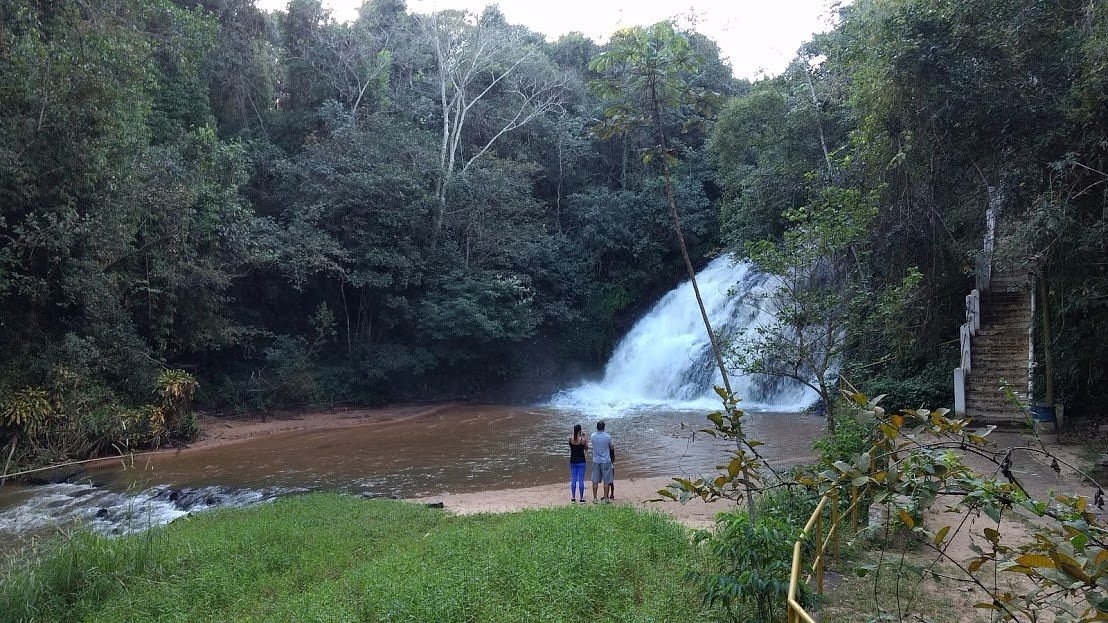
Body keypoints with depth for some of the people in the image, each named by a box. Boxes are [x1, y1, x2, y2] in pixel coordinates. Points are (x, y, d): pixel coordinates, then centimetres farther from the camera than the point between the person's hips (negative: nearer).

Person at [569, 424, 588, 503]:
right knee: (581, 480, 1)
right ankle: (582, 498, 4)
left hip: (573, 461, 4)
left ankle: (573, 498, 11)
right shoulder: (583, 439, -13)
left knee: (573, 479, 9)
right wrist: (585, 437, 9)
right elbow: (586, 448, 3)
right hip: (581, 461, -3)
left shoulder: (570, 439, -3)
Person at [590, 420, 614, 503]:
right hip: (606, 461, -3)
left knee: (595, 481, 9)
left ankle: (594, 498, 11)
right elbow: (612, 447, 2)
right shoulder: (608, 437, -11)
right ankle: (605, 498, 7)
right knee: (606, 481, 6)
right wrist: (613, 444, 26)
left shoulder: (593, 436, -2)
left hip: (596, 461, 3)